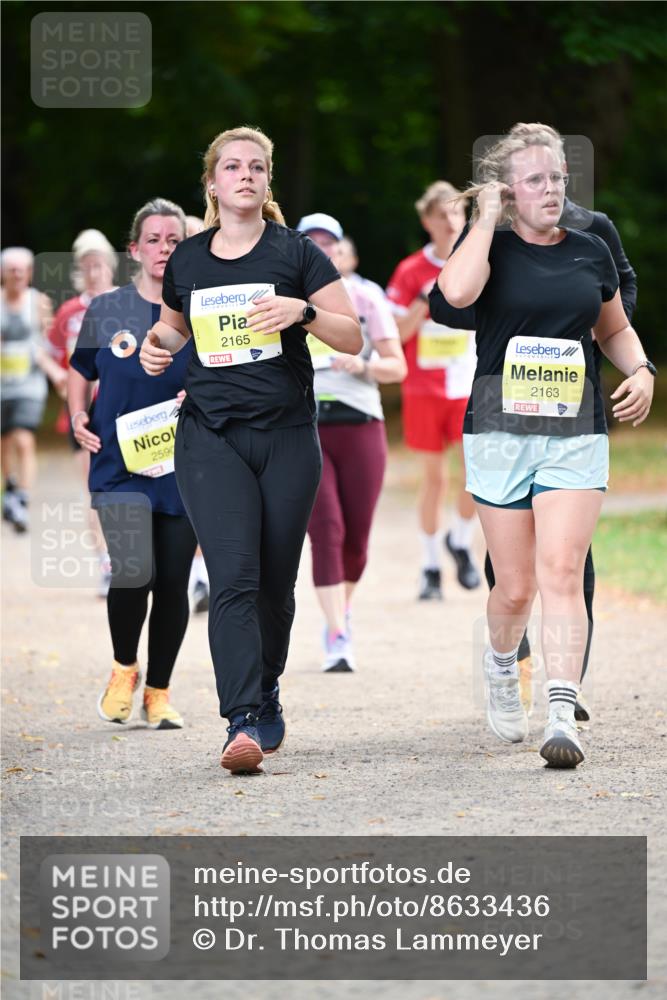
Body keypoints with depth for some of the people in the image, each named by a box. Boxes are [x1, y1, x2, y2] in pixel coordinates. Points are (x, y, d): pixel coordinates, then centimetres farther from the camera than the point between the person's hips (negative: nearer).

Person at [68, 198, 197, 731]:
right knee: (133, 572, -18)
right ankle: (124, 668, 10)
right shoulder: (106, 311, 4)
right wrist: (78, 416, 0)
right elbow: (81, 371, 17)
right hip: (119, 463, -1)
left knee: (173, 583, 2)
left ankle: (159, 691, 21)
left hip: (183, 467, 1)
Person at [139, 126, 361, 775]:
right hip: (210, 435, 0)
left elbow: (352, 338, -1)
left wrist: (302, 312, -19)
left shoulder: (296, 252, 2)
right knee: (232, 578, -14)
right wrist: (156, 346, 4)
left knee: (276, 581, 7)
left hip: (286, 435, 0)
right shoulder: (186, 260, 9)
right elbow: (173, 326, 27)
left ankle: (266, 693, 32)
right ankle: (244, 722, -21)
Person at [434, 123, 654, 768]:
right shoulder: (491, 247, 1)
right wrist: (487, 216, -11)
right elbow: (457, 290, -22)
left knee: (561, 572, -14)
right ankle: (500, 664, 37)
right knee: (515, 587, 3)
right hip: (500, 429, -1)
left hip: (576, 432, 1)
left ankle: (562, 718, -20)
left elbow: (615, 329, 27)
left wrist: (640, 370, 6)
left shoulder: (590, 253, 11)